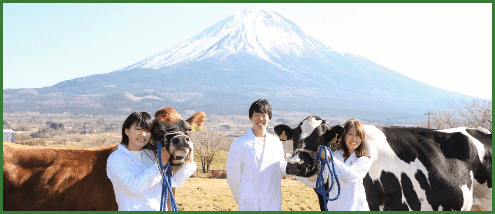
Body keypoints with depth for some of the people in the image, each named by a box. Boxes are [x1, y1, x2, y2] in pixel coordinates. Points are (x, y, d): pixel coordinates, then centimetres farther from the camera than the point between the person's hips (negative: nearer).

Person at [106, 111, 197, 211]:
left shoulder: (151, 155, 9)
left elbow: (174, 181, 8)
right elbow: (134, 186, -18)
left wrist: (187, 161, -5)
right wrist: (159, 165, -17)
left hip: (161, 208, 4)